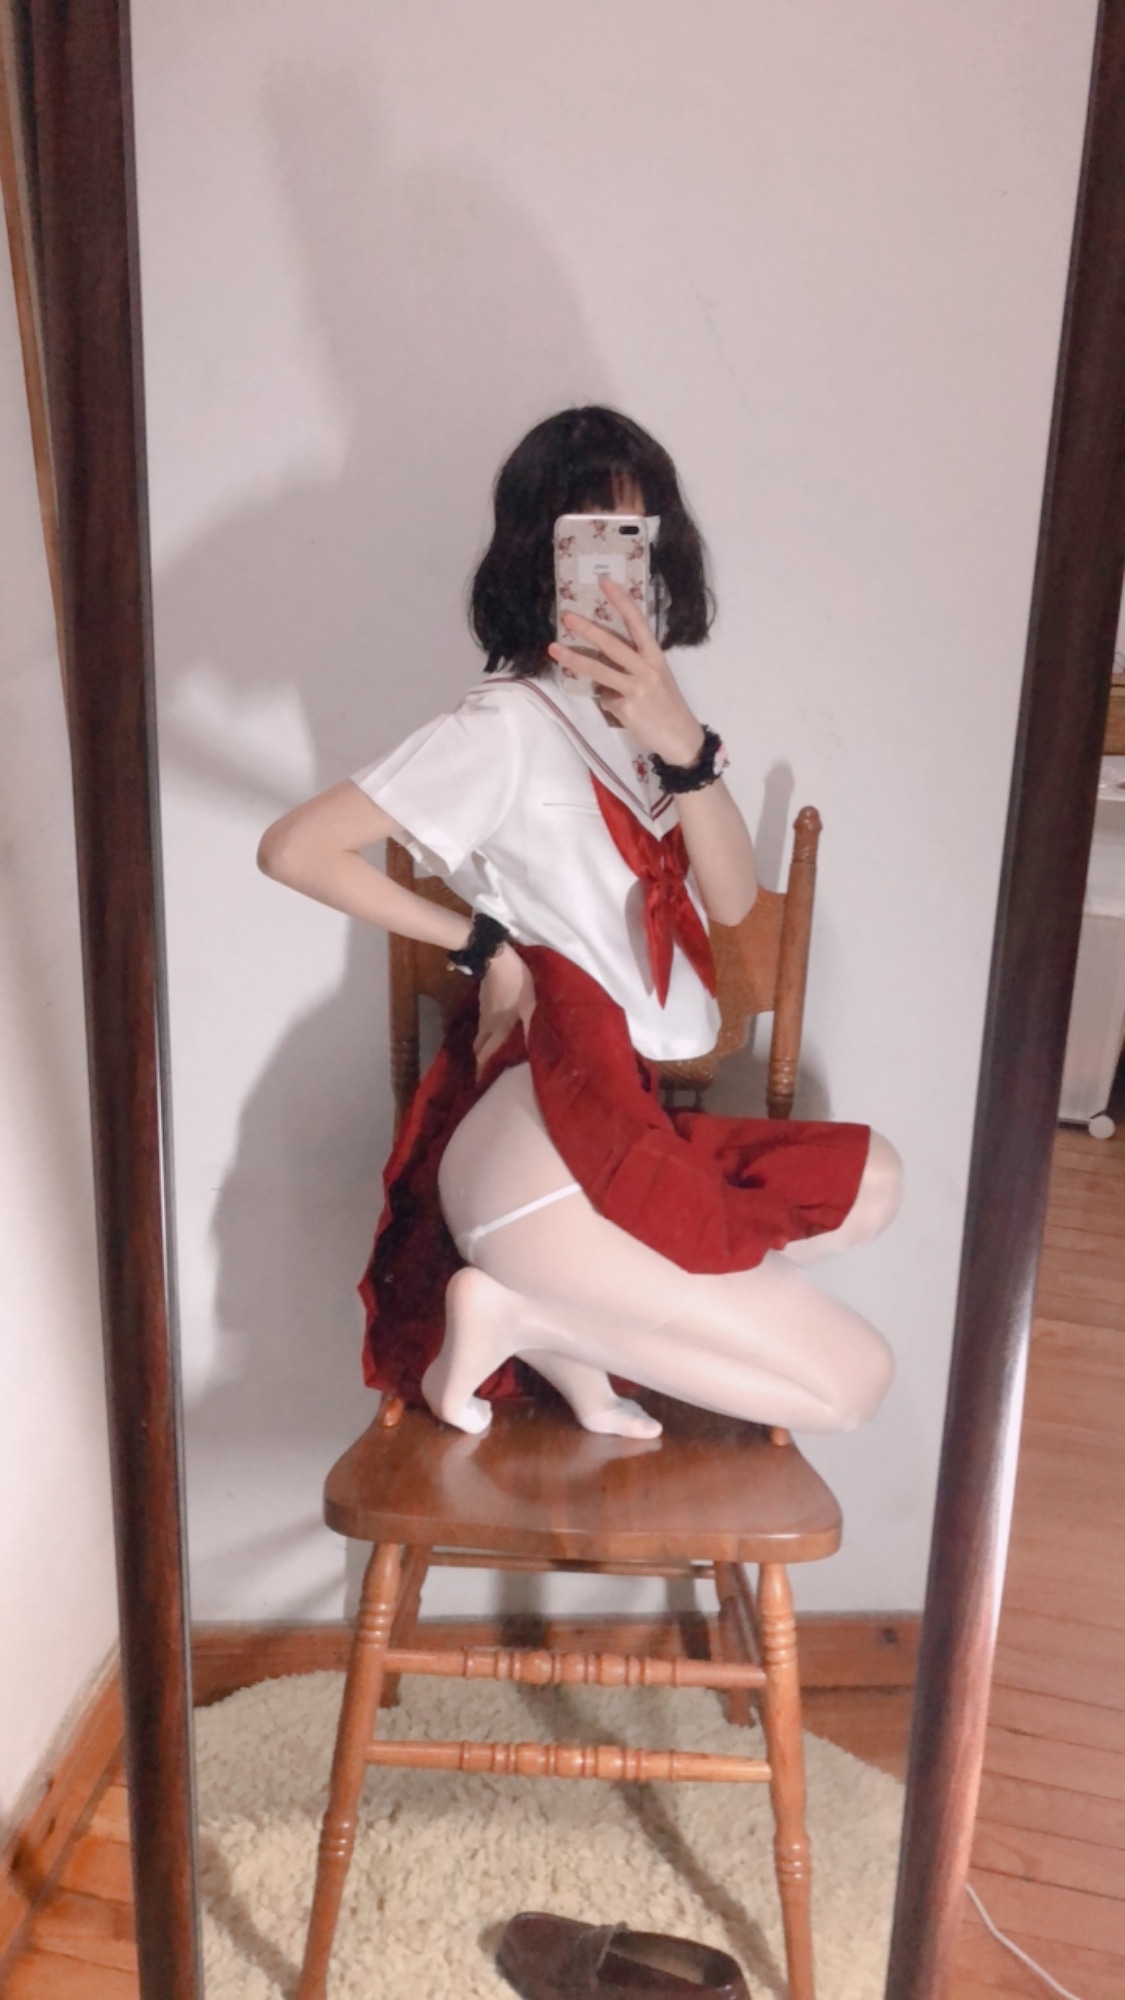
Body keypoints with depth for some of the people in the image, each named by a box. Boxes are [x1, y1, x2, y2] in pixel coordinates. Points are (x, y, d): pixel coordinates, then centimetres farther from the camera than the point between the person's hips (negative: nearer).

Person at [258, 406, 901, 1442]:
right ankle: (517, 1313, 0)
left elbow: (733, 898, -1)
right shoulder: (508, 724, -12)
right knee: (853, 1377, -3)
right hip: (544, 1150, -8)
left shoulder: (642, 714, 12)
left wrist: (681, 742, -18)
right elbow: (294, 848, -17)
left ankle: (573, 1324, 3)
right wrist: (484, 945, -9)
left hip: (622, 1120, 8)